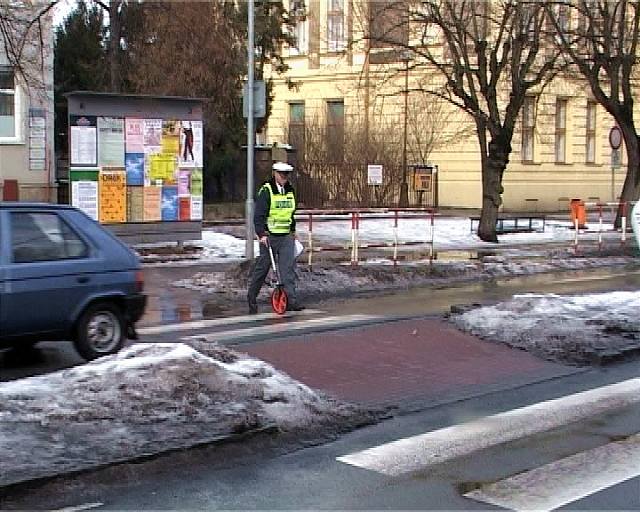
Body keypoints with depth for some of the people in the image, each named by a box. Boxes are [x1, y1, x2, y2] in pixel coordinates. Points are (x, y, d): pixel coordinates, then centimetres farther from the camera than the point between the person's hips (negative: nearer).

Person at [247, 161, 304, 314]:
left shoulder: (290, 190, 12)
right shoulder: (266, 191, -8)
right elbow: (258, 215, -13)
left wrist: (293, 230, 28)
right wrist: (261, 234, -22)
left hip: (286, 236, 5)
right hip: (269, 237, -5)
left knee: (288, 267, -6)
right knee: (262, 267, 4)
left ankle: (291, 300, -9)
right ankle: (252, 298, 20)